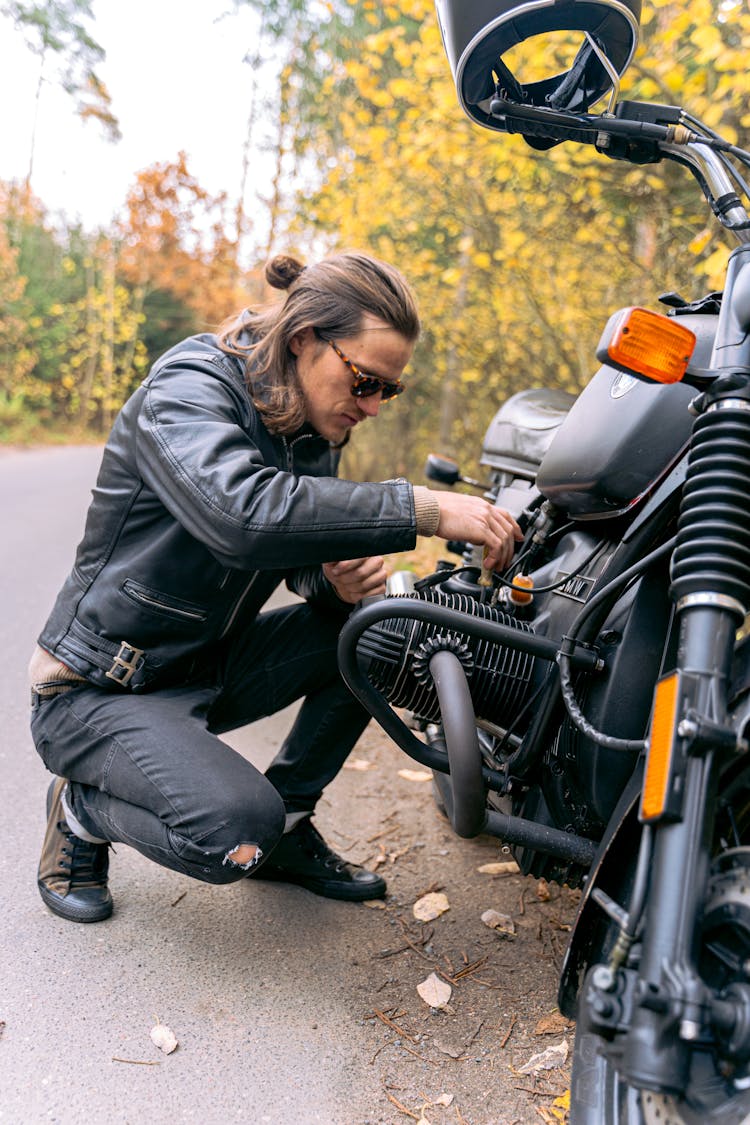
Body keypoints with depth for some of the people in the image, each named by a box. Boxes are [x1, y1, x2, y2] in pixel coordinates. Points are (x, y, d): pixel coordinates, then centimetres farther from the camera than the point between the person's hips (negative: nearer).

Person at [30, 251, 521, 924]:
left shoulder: (312, 427, 3)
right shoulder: (187, 387, -22)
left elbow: (303, 549, 6)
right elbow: (243, 513, -42)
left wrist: (338, 579, -19)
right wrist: (423, 509, -42)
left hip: (209, 666, 8)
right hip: (101, 688, -7)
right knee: (238, 829, -28)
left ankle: (287, 824, 7)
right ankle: (82, 807, 4)